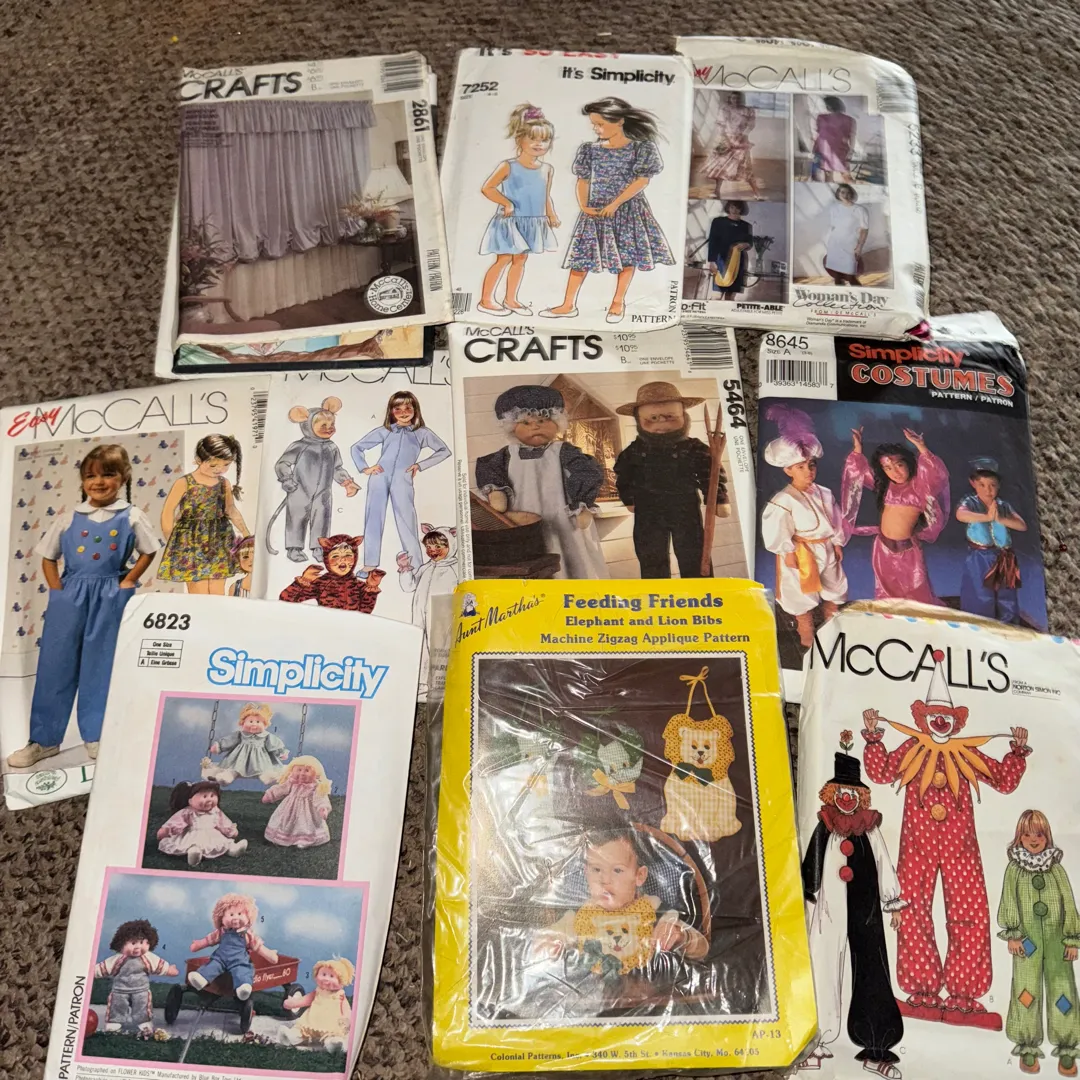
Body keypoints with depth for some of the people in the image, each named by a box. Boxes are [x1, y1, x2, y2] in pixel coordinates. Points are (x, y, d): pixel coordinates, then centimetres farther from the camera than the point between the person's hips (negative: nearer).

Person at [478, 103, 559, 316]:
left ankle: (510, 299, 22)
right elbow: (487, 188, -10)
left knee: (520, 260, 12)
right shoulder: (508, 167, -10)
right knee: (504, 259, -4)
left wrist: (551, 215, 1)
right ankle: (486, 300, 4)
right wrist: (506, 203, -17)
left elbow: (546, 196, 13)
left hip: (534, 223, 6)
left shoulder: (547, 169, 7)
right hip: (511, 221, -6)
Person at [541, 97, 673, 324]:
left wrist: (615, 204, -17)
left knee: (627, 255, 3)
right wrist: (584, 206, -9)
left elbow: (642, 180, -12)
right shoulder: (591, 149, 5)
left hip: (629, 209, -3)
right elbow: (583, 180, 8)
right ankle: (568, 305, 5)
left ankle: (618, 302, 20)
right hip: (595, 210, 3)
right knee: (582, 254, 0)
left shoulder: (640, 148, -7)